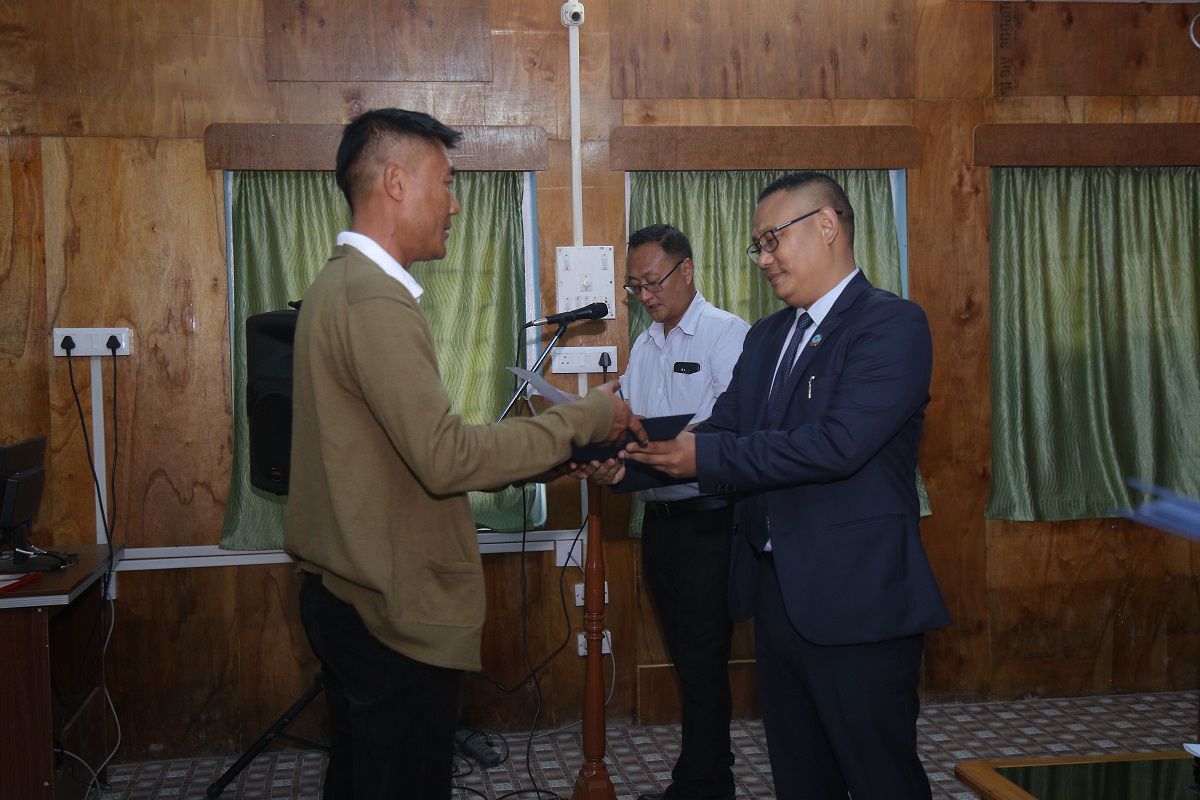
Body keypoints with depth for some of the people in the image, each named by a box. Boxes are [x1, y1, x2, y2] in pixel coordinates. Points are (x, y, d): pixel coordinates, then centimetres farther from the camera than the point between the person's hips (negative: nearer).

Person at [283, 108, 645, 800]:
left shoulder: (342, 283, 12)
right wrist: (583, 420, -17)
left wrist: (554, 452, 10)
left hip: (349, 595, 10)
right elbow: (444, 456, -26)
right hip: (397, 614, -10)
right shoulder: (376, 301, -20)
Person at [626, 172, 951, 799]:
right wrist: (632, 460, -11)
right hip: (776, 596, 8)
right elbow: (719, 432, 7)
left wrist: (707, 456, -21)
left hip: (856, 604, -7)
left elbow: (838, 443, -25)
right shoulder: (766, 337, 14)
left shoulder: (891, 324, -12)